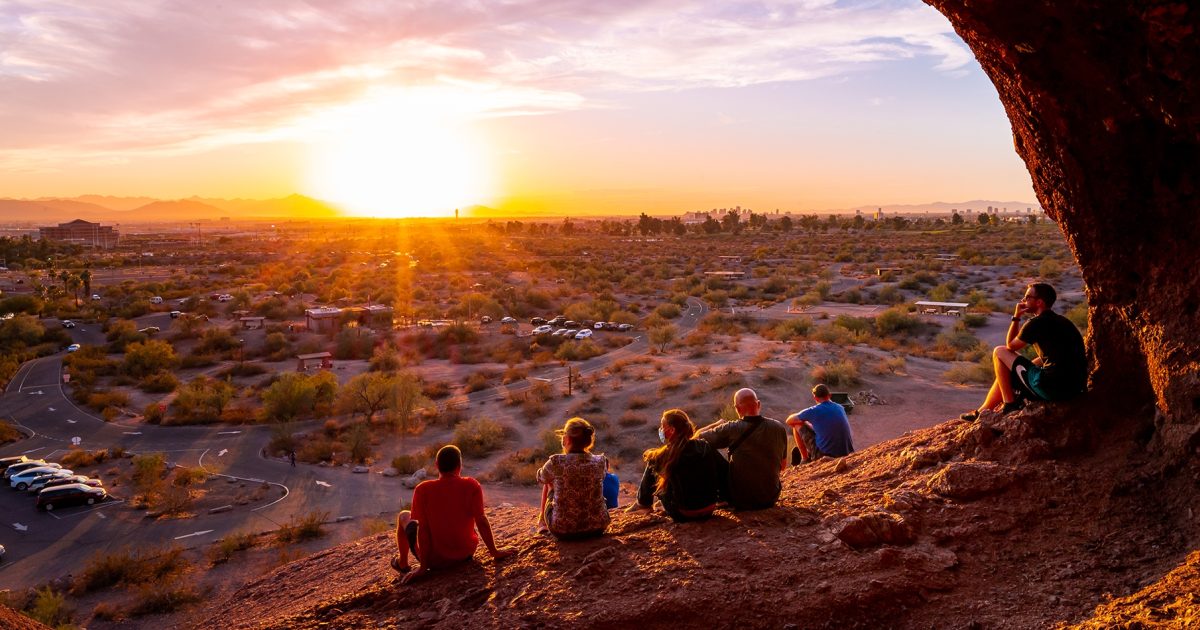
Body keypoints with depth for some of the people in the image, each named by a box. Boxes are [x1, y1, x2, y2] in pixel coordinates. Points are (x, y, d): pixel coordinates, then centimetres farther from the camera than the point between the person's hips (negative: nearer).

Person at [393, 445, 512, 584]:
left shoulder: (422, 490, -15)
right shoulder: (472, 486, -13)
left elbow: (422, 528, -16)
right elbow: (481, 521, -15)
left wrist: (423, 567, -11)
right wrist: (494, 552, -6)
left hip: (436, 560, -2)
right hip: (466, 555, 2)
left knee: (404, 516, 21)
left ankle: (403, 564, 31)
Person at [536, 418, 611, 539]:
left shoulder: (556, 463, -15)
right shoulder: (600, 462, -8)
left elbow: (541, 478, 8)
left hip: (562, 530, -2)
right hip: (597, 527, 2)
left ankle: (542, 519, 50)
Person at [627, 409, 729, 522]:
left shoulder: (669, 454, -19)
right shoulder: (705, 446, -6)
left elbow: (648, 456, 1)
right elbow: (726, 470, -2)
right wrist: (722, 496, 11)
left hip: (684, 515, -5)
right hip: (710, 509, 5)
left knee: (652, 469, 12)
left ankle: (643, 503, 36)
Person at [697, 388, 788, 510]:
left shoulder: (731, 429, -17)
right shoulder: (779, 427, -6)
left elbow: (697, 438, -5)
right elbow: (783, 465, 5)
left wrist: (718, 423, 10)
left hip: (740, 501, -4)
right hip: (771, 498, 4)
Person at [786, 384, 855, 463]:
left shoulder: (813, 411, -8)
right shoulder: (840, 408, 8)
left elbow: (789, 421, 6)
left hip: (824, 455, -5)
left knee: (797, 425, 9)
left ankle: (805, 459, 17)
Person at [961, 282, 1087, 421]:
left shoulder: (1036, 323, -11)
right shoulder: (1061, 321, 16)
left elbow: (1010, 346, 4)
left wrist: (1016, 317, 9)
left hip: (1052, 388, -9)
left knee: (999, 352, 3)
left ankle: (1010, 403, 7)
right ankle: (983, 411, 34)